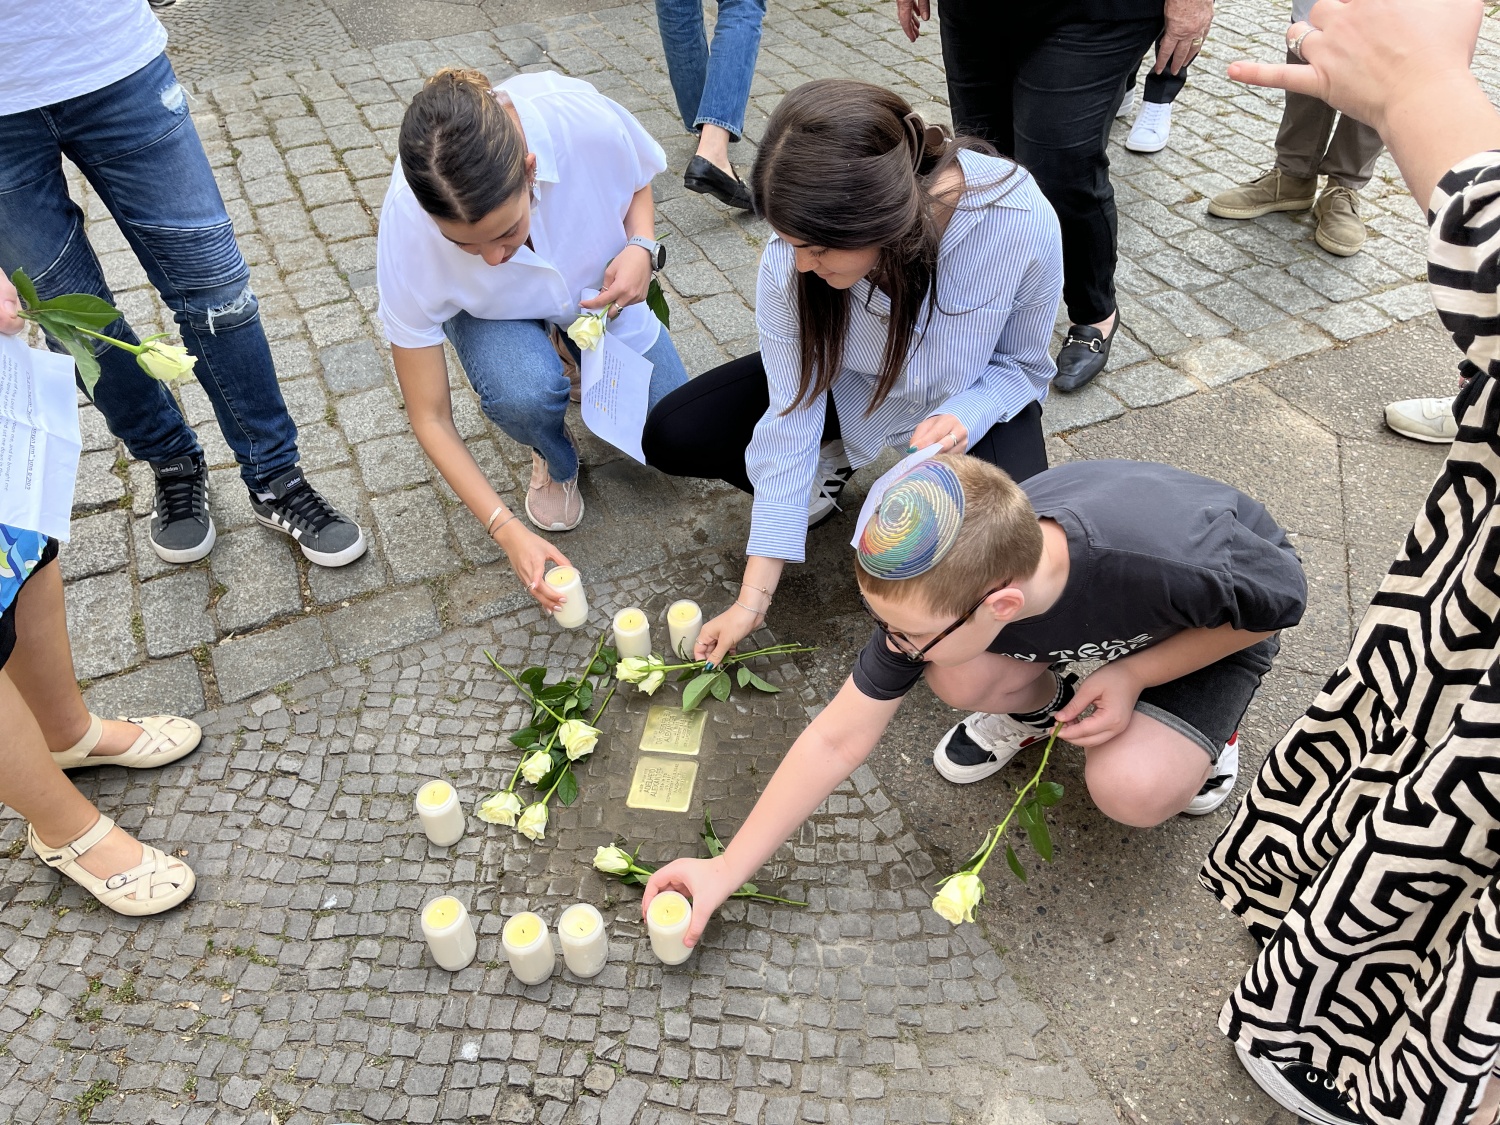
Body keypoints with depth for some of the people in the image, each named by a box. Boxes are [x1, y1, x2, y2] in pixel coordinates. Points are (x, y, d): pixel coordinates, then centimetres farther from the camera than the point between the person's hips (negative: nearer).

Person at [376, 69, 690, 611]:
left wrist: (641, 250, -30)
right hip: (494, 312, -1)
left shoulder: (585, 118, -37)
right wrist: (507, 530, -31)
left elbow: (638, 184, -8)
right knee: (523, 391, -36)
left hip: (598, 287, 2)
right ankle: (554, 459, 2)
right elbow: (430, 418, -25)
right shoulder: (407, 230, -36)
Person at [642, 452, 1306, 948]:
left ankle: (1202, 728, 6)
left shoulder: (1171, 561, -45)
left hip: (1218, 623, -2)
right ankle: (1035, 704, 7)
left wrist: (1134, 676, -27)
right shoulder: (942, 588, -32)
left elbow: (1282, 599, -20)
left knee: (1132, 789, -28)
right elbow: (836, 741, -22)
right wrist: (727, 870, -21)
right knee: (959, 677, -27)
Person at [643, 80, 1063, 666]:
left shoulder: (1021, 222, -35)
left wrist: (962, 417, -38)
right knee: (669, 438, -13)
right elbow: (792, 416, -23)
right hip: (843, 384, 2)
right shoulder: (793, 253, -29)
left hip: (969, 399, -1)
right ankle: (828, 464, 11)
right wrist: (753, 599, -22)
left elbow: (1021, 365, -14)